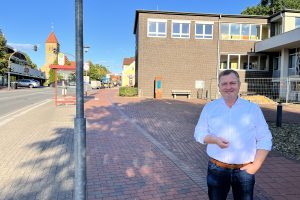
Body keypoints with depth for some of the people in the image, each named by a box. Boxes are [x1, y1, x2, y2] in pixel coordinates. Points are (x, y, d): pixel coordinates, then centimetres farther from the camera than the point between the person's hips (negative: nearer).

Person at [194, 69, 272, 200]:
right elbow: (199, 133, 2)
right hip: (216, 169, 1)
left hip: (244, 170, 0)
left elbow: (264, 139, 1)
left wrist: (256, 165, -7)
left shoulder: (253, 109, 0)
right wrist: (214, 139, -17)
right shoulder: (209, 108, 1)